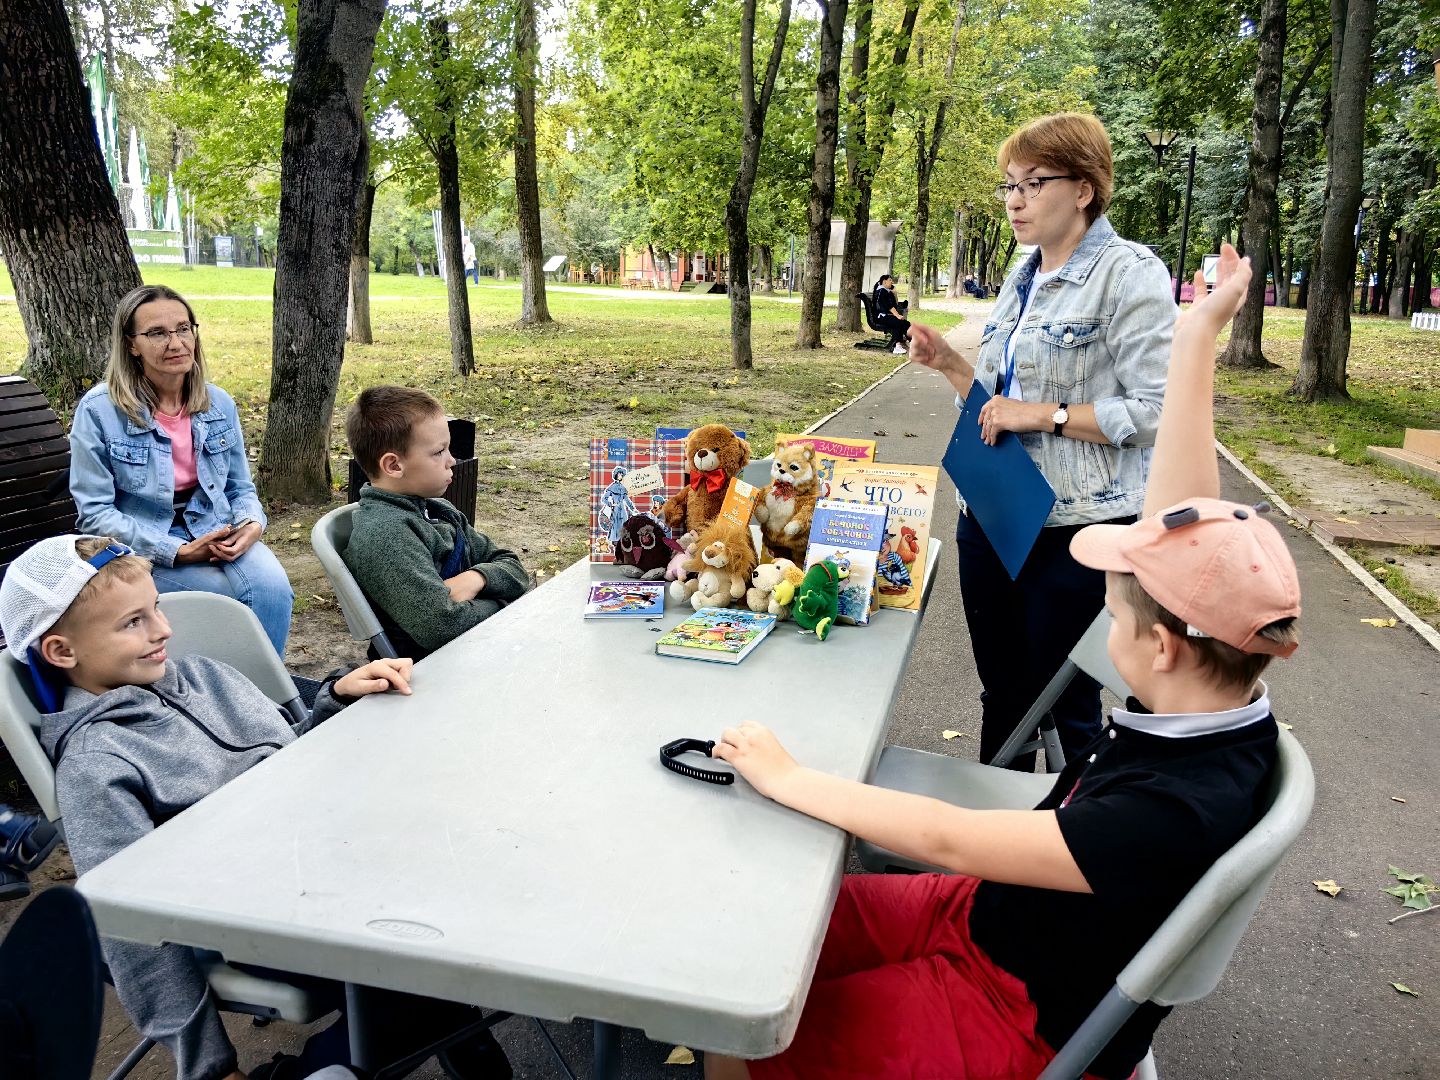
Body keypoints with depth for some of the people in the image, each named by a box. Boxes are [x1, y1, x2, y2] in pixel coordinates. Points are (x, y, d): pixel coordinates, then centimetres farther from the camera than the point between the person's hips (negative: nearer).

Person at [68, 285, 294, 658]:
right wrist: (180, 551, -18)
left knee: (274, 588, -27)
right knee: (253, 590, -26)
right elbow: (95, 512, -8)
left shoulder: (219, 404, 5)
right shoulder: (99, 410, -8)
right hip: (143, 550, -3)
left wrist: (252, 524, -11)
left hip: (217, 535, 4)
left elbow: (241, 488, 13)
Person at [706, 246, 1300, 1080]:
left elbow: (951, 838, -34)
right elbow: (1180, 525, -10)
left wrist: (787, 778, -26)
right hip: (993, 912, 8)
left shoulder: (1179, 814, -36)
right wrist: (1196, 342, -7)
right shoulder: (1219, 704, -13)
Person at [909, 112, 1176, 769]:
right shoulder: (1023, 277, 14)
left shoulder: (1128, 273, -10)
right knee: (1001, 694, 18)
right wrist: (949, 365, 4)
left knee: (1064, 708, 5)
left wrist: (1043, 415, -19)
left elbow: (1155, 409, -17)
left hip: (1077, 528, -7)